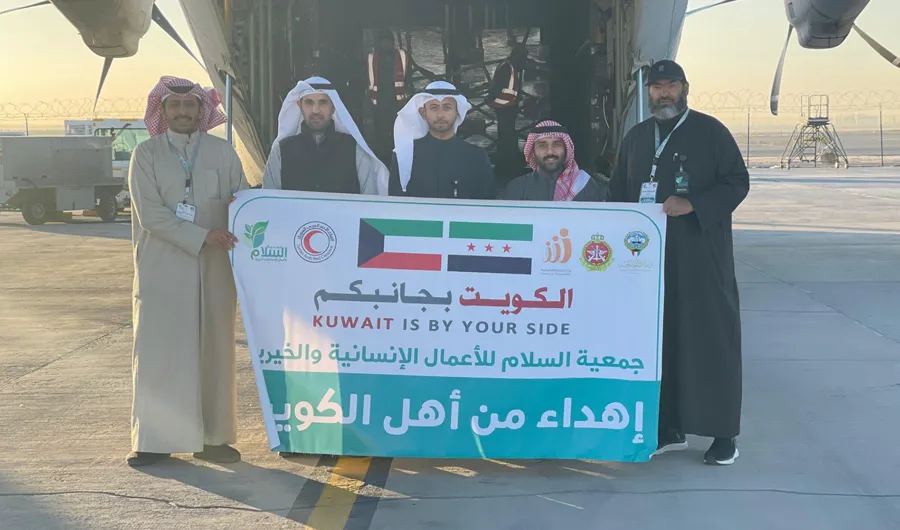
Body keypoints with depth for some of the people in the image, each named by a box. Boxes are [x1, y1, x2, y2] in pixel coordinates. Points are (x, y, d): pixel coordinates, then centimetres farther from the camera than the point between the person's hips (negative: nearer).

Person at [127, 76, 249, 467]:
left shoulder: (222, 151, 7)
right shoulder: (146, 154, 2)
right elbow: (150, 213, -8)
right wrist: (202, 237, -16)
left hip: (215, 269, 2)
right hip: (161, 269, -2)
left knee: (214, 351, 5)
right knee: (157, 353, -1)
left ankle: (212, 437, 13)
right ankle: (153, 440, 6)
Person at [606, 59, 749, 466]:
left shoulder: (710, 131, 1)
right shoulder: (635, 137, 15)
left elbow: (738, 181, -3)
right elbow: (617, 193, 19)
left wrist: (694, 204, -16)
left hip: (701, 253, -4)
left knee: (710, 336, -4)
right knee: (658, 337, 3)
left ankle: (724, 432, 3)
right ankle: (670, 427, 12)